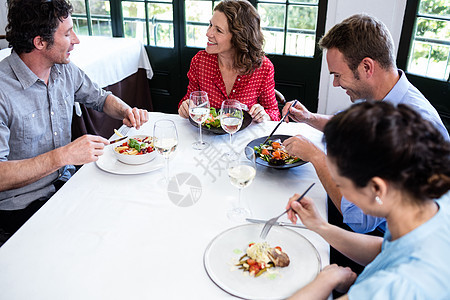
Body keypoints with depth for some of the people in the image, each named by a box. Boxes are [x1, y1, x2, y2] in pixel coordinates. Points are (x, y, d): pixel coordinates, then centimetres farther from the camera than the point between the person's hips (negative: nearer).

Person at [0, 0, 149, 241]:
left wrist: (126, 111, -4)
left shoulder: (65, 71, 0)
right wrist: (63, 155, -34)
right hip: (22, 207, -6)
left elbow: (101, 98, 18)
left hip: (66, 183, 7)